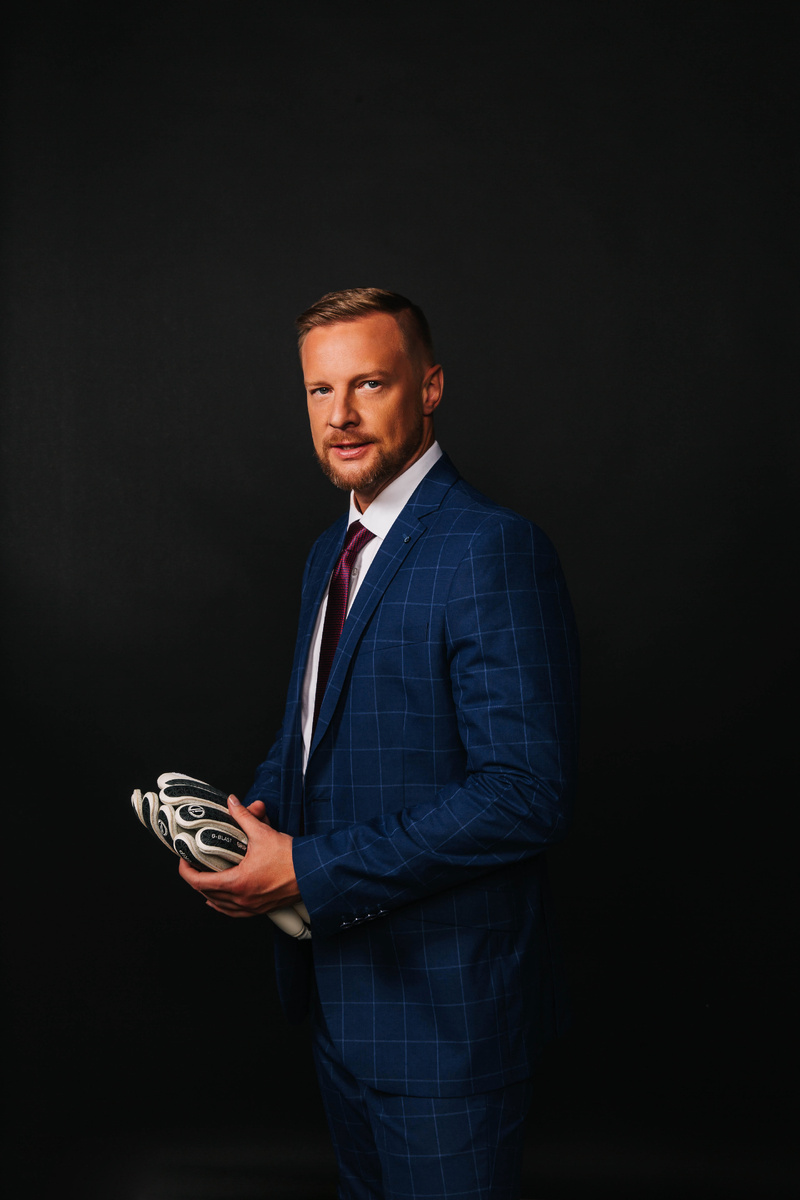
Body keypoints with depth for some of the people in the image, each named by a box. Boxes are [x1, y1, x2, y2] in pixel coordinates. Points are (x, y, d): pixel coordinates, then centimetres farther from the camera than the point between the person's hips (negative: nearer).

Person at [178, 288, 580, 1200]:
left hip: (445, 1001, -8)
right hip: (339, 979, 9)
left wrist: (308, 868, -23)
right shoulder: (331, 555, 10)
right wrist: (260, 815, -2)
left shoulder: (494, 550, -20)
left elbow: (524, 791, -25)